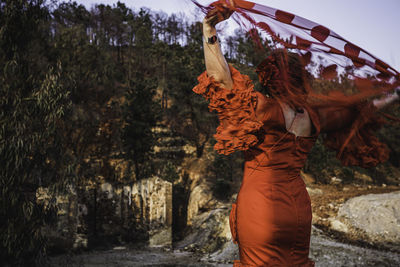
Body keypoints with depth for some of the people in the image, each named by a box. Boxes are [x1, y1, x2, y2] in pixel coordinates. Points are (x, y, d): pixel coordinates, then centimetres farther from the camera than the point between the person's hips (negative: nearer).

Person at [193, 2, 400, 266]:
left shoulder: (265, 108, -15)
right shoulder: (313, 115, 3)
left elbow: (222, 78, -23)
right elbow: (355, 112, 18)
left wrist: (209, 32, -20)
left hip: (260, 203, -6)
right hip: (299, 204, 6)